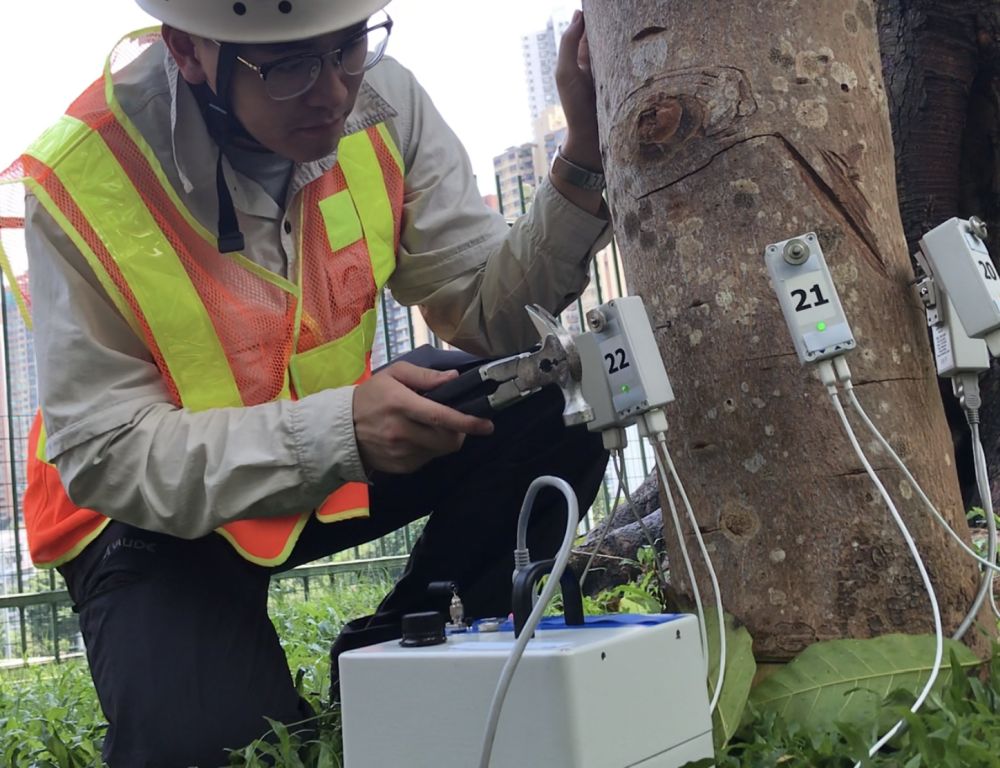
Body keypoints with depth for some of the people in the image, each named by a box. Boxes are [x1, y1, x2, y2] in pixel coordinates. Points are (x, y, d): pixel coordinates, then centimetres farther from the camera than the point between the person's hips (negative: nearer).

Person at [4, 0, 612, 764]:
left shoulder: (383, 100, -14)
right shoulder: (79, 180, -25)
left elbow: (491, 310, -14)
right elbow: (105, 456, -23)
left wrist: (585, 163, -31)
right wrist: (340, 430, -36)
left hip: (340, 452, 4)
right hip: (159, 508, -3)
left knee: (554, 403, -17)